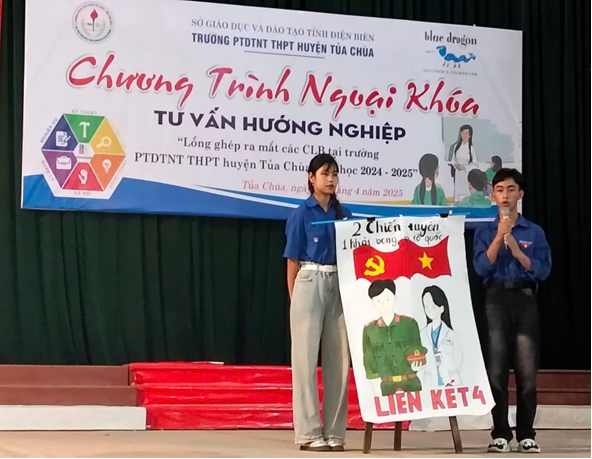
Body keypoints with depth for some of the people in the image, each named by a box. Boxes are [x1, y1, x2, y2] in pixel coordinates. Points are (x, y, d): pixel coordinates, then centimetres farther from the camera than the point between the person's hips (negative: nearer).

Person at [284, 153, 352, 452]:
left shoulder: (345, 215, 11)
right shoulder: (302, 214, -2)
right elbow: (293, 261, 0)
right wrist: (294, 300, -3)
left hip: (339, 287, 5)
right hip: (309, 285, -5)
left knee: (338, 359, 4)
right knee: (306, 358, -2)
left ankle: (334, 432, 10)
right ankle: (308, 432, 1)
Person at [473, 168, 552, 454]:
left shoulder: (534, 232, 9)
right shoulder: (485, 232, 9)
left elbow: (543, 270, 1)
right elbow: (481, 268, -4)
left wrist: (517, 251, -10)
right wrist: (499, 237, -10)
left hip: (525, 299, 0)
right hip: (496, 300, 0)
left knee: (527, 370, -2)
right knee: (496, 370, -3)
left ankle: (526, 435, 4)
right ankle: (501, 435, 3)